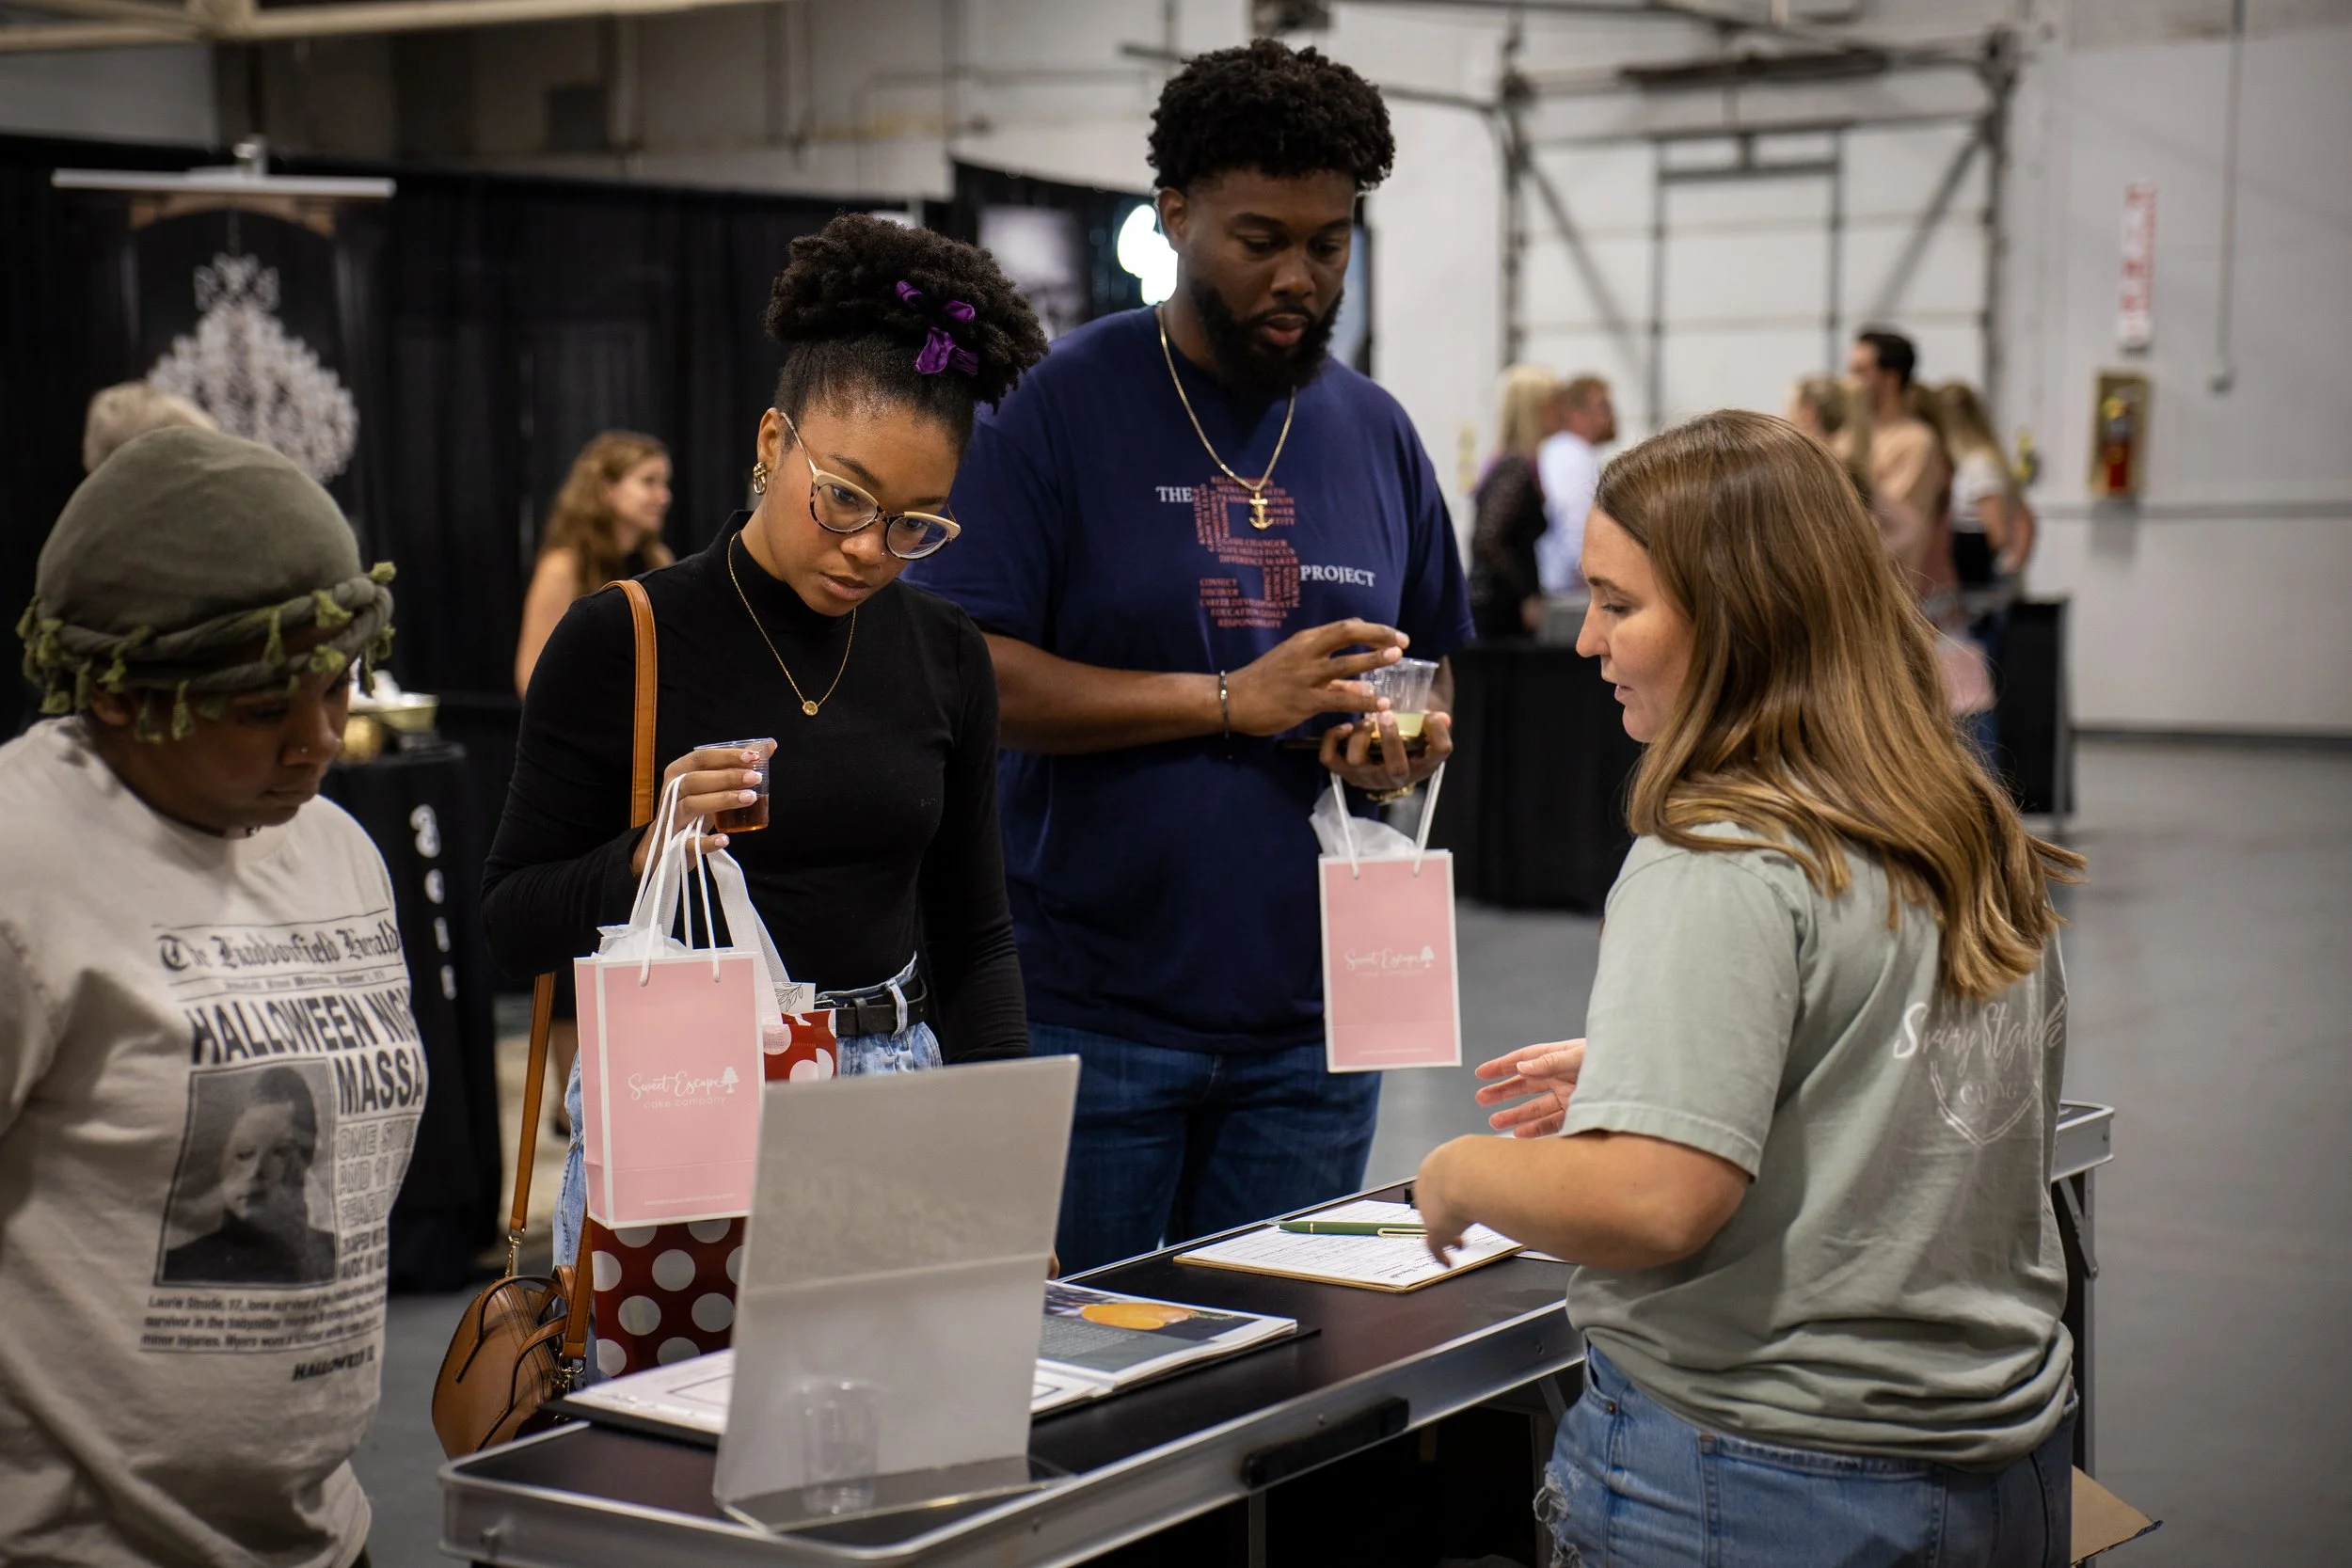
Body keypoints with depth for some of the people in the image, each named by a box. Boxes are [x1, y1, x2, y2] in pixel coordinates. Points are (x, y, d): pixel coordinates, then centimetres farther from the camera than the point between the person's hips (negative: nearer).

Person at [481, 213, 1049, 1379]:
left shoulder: (943, 656, 7)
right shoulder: (620, 643, -5)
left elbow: (972, 931, 13)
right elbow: (512, 924, -3)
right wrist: (650, 858, -22)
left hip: (892, 1101, 3)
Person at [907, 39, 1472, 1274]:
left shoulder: (1377, 435, 10)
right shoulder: (1062, 406, -4)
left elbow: (1429, 683, 20)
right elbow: (965, 672, -13)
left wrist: (1409, 744, -4)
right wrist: (1231, 700, -18)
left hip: (1309, 1024, 4)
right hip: (1088, 1015, -4)